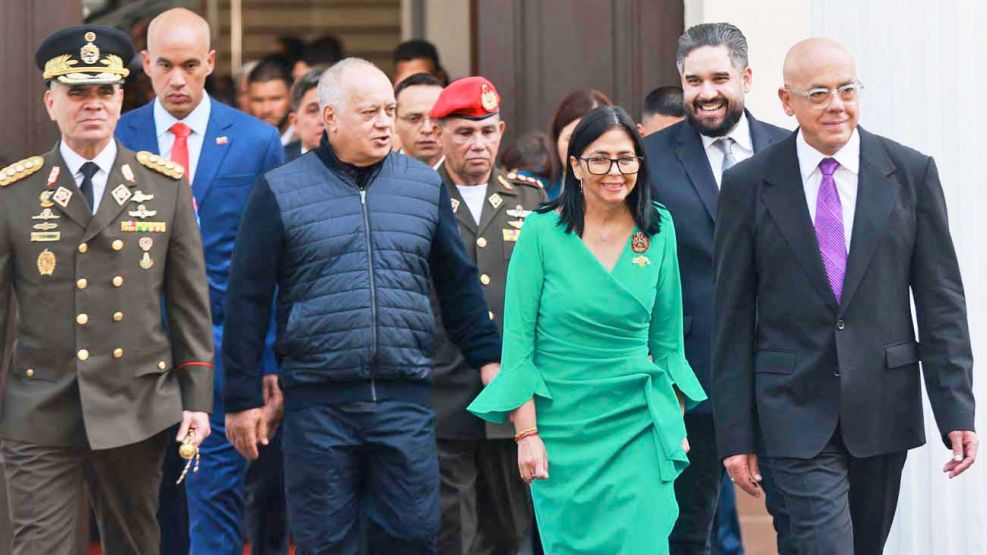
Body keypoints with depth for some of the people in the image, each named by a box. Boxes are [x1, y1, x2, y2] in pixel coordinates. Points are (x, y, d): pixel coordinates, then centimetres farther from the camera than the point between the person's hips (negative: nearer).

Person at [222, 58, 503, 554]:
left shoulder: (425, 185, 10)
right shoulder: (279, 192, 0)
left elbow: (458, 282, 16)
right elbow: (248, 300, 1)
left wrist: (487, 358, 10)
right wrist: (242, 398, -1)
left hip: (406, 400, 2)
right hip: (318, 401, -2)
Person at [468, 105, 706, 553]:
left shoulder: (659, 230, 2)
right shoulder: (542, 231, -7)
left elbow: (667, 339, 10)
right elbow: (517, 342, -6)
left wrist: (676, 423, 8)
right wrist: (526, 433, -11)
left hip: (639, 426, 2)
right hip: (562, 427, -2)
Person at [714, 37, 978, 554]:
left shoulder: (911, 173, 2)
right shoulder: (748, 185, -1)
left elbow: (941, 301, 2)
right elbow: (733, 318, 1)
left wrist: (956, 413, -4)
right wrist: (736, 434, -2)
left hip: (883, 409, 2)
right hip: (796, 411, -2)